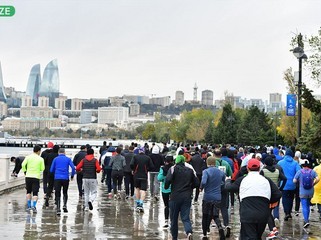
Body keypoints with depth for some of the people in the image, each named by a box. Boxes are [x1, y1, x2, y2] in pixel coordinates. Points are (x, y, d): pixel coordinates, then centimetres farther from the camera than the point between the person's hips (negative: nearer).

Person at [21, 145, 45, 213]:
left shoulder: (28, 157, 0)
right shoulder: (40, 159, -2)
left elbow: (23, 165, -8)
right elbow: (42, 169, -2)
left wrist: (25, 171, 8)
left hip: (28, 176, 2)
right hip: (36, 177, -2)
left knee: (28, 192, 17)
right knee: (35, 193, 1)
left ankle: (29, 206, 20)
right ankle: (34, 206, -14)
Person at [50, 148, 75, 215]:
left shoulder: (55, 159, 6)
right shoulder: (68, 159, 5)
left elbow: (51, 170, 7)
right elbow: (73, 167, -7)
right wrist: (72, 175, 7)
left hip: (57, 178, 0)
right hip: (65, 178, 0)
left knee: (57, 194, 4)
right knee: (65, 193, 20)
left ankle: (58, 209, -4)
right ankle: (64, 205, 1)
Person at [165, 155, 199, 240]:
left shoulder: (173, 169, -3)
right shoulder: (190, 170, 9)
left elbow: (168, 180, -18)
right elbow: (196, 183, 10)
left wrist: (166, 187, 2)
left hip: (175, 197, -2)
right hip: (187, 197, 3)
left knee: (174, 218, 11)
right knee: (185, 218, 2)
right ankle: (189, 232, -24)